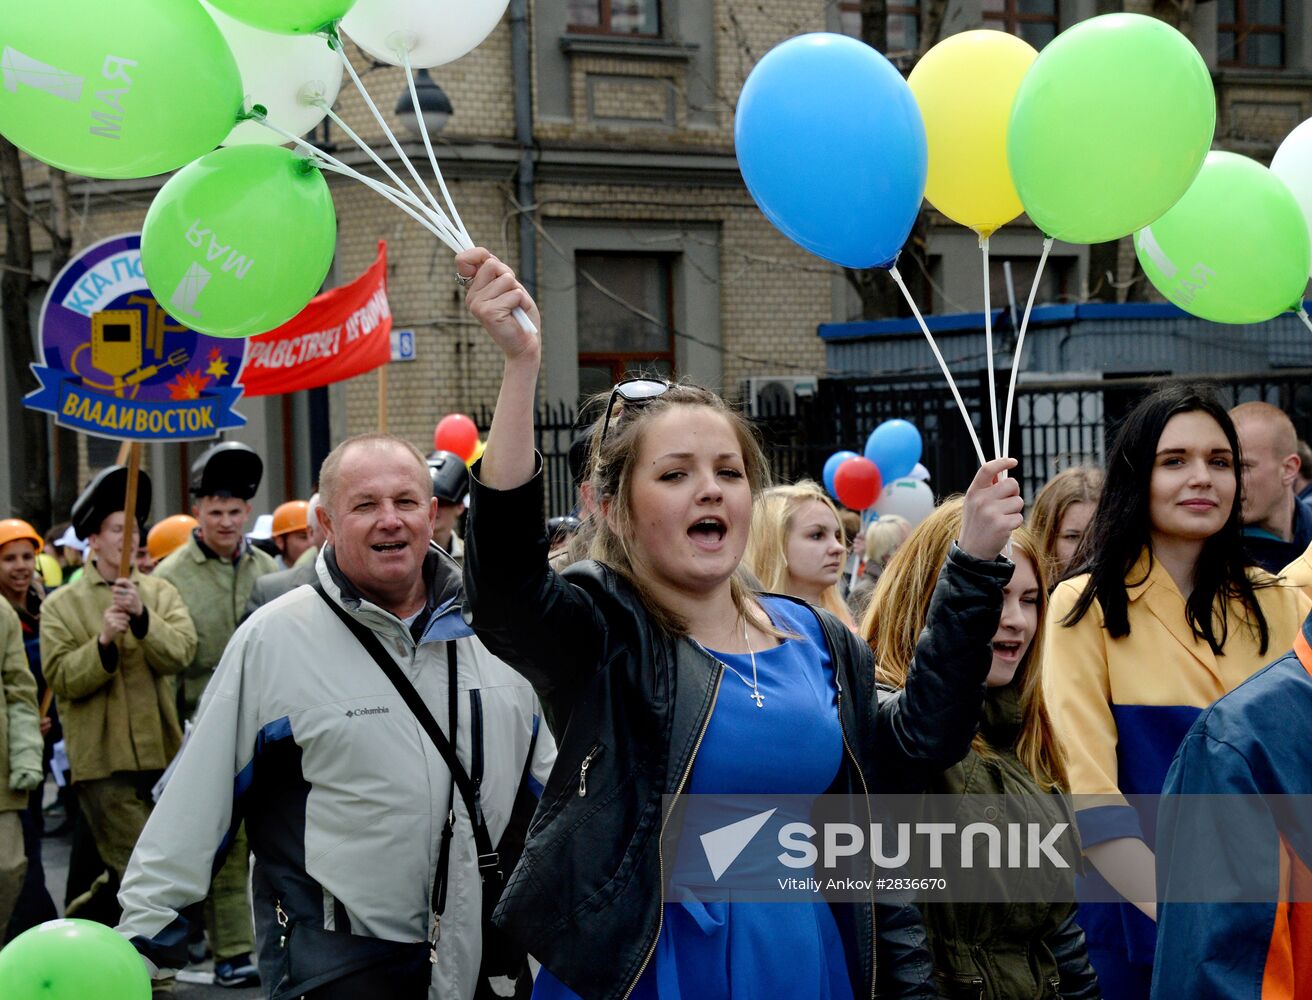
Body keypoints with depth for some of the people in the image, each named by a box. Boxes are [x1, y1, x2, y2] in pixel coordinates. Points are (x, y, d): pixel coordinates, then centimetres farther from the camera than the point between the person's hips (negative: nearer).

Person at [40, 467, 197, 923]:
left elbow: (180, 654, -8)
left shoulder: (160, 593, 8)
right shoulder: (61, 605, 2)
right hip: (103, 761, -3)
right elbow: (61, 678, -7)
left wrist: (142, 617, -23)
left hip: (160, 750, 3)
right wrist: (103, 642, -21)